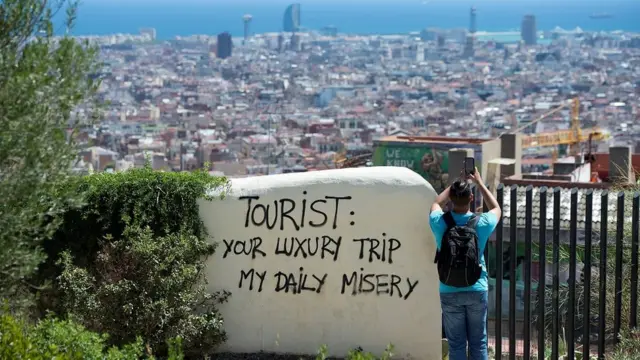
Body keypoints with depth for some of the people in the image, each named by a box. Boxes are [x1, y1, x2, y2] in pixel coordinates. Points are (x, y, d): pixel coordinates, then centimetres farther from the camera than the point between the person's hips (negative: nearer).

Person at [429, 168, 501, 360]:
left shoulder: (440, 223, -10)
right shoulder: (481, 223, -12)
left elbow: (436, 204, 16)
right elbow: (496, 209, 13)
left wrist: (455, 185, 19)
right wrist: (479, 183, 18)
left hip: (449, 292, 1)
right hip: (477, 290, 0)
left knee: (456, 344, 6)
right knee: (478, 343, 8)